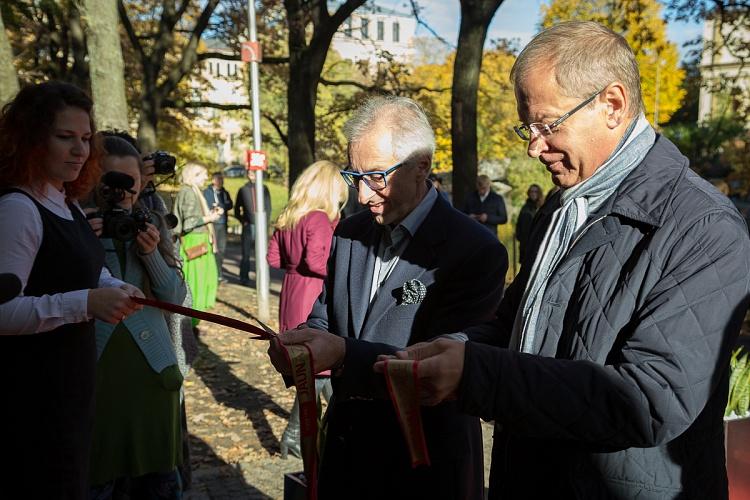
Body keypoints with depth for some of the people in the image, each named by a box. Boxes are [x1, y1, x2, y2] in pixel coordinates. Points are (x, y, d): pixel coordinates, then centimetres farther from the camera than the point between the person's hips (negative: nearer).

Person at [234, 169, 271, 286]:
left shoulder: (263, 188, 9)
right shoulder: (243, 190, 9)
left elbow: (268, 206, 10)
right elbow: (237, 209, 14)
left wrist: (266, 220, -1)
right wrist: (242, 220, 1)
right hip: (248, 225, 0)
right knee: (246, 253, 0)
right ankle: (244, 278, 8)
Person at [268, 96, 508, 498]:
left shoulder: (477, 252, -18)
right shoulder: (349, 233, 3)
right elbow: (323, 316, 9)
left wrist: (343, 354, -34)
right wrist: (298, 348, -14)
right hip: (345, 450, 6)